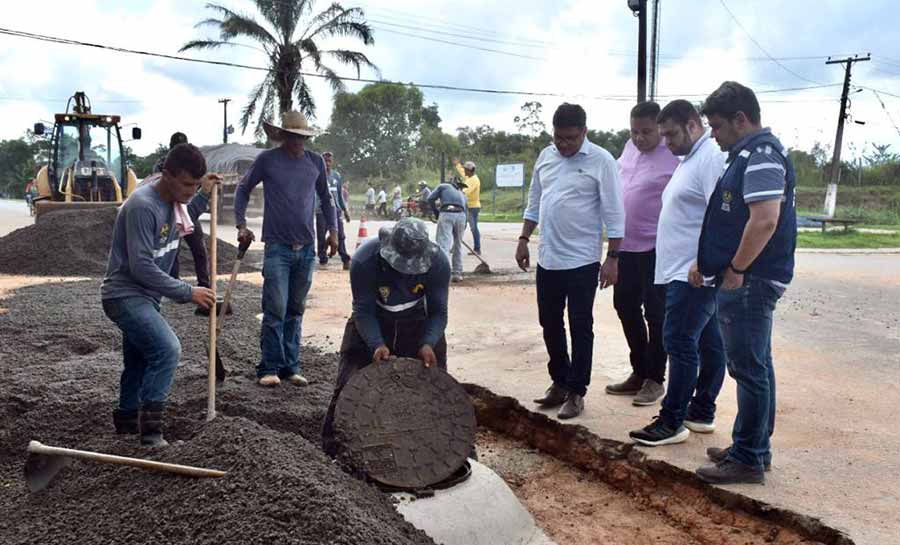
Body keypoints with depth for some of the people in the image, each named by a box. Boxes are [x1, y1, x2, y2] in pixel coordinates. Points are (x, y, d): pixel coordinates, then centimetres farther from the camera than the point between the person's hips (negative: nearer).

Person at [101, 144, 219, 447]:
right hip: (125, 295, -9)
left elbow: (176, 226, 26)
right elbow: (142, 267, -27)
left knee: (139, 361, 19)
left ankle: (127, 420, 36)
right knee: (167, 350, -24)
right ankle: (150, 424, -15)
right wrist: (187, 293, -22)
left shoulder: (173, 200, 2)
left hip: (144, 297, 9)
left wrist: (203, 196, 11)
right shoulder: (142, 206, -25)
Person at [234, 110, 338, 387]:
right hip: (278, 247, -4)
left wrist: (333, 230, 12)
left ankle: (291, 367, 17)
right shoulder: (267, 159, -2)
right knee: (276, 310, -7)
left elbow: (325, 197, 20)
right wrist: (241, 224, 0)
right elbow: (243, 189, 9)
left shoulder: (316, 162, 8)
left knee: (296, 311, 10)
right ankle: (269, 368, 4)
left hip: (306, 249, 4)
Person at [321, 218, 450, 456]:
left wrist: (428, 344, -35)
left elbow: (438, 312, -18)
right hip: (370, 325, -1)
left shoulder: (438, 262, -25)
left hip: (417, 323, 1)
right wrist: (377, 344, -38)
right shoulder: (364, 260, -30)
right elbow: (364, 311, -22)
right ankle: (332, 450, 7)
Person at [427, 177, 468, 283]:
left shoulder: (443, 186, 26)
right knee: (458, 245, 17)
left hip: (446, 214, -3)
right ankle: (457, 274, 21)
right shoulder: (463, 195, 36)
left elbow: (430, 199, 12)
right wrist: (463, 228, 39)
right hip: (461, 215, 4)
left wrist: (436, 213, 24)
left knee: (444, 244, -9)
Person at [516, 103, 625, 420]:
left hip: (582, 261, -6)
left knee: (580, 327, 3)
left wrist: (612, 258, -13)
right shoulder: (545, 157, 8)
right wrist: (523, 240, 11)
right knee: (550, 324, 14)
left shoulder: (601, 161, -9)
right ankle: (559, 382, 29)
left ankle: (576, 392, 13)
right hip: (548, 259, 6)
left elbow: (614, 214, -10)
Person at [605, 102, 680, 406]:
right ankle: (639, 372, 28)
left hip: (655, 249, -8)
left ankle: (655, 379, 15)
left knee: (655, 314, 2)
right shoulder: (630, 147, 8)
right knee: (626, 307, 14)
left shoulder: (674, 158, -15)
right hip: (625, 245, 8)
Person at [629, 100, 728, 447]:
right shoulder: (691, 159, 20)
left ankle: (672, 422, -1)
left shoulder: (712, 158, -14)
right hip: (685, 271, 10)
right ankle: (702, 413, 22)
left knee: (680, 343, -8)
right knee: (708, 342, 14)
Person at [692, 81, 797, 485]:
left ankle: (747, 460, 7)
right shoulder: (747, 155, 17)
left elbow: (764, 220, -26)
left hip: (749, 282, -10)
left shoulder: (762, 156, -15)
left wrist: (736, 269, -18)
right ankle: (756, 448, 28)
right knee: (754, 368, 16)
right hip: (745, 281, 10)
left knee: (749, 369, -3)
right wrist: (705, 261, 16)